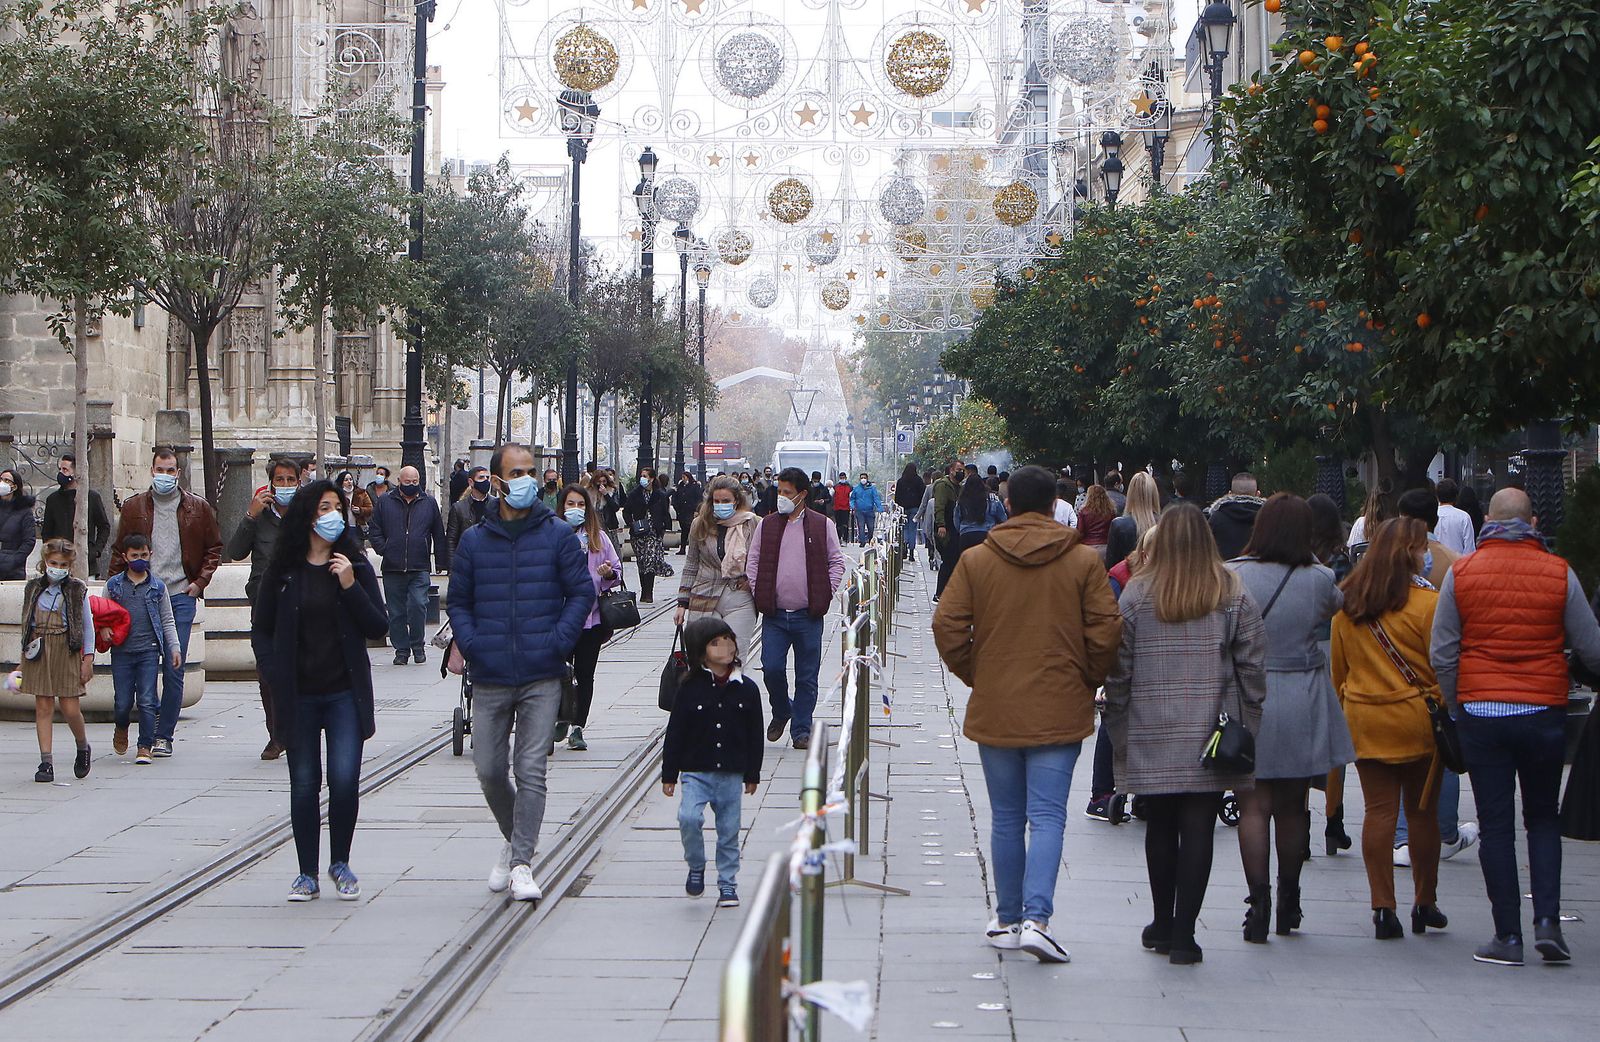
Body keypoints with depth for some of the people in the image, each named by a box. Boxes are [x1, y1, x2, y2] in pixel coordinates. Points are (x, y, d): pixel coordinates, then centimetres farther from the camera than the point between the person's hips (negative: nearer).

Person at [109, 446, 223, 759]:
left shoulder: (198, 508, 7)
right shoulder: (133, 507, 8)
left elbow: (214, 548, 14)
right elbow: (119, 552, 12)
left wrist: (200, 581, 3)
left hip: (180, 596, -1)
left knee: (174, 671, -2)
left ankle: (164, 736, 5)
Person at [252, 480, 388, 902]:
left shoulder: (355, 564, 4)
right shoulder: (283, 570, 3)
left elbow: (378, 627, -2)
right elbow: (261, 630, 10)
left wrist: (350, 585, -13)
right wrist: (277, 677, -1)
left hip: (346, 693, 0)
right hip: (298, 696, 0)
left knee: (345, 780, -9)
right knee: (304, 785, 3)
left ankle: (340, 863, 11)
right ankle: (307, 874, 12)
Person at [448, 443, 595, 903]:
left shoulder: (558, 534, 2)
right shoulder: (474, 541, 7)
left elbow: (582, 591, 4)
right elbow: (459, 601, 13)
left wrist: (559, 640, -8)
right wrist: (470, 643, -3)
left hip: (542, 677, -2)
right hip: (489, 679, 2)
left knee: (531, 770, -7)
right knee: (489, 771, 6)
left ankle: (521, 863, -4)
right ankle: (514, 839, 31)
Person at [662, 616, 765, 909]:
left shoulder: (746, 689, 1)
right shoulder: (690, 689, -5)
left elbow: (755, 735, 8)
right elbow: (675, 733, -1)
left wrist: (752, 774, 8)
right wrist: (669, 774, -2)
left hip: (731, 774, 2)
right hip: (696, 772, -2)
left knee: (729, 830, 7)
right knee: (689, 818, -20)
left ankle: (728, 884, 23)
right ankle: (696, 867, 5)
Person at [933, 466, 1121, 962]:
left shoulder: (975, 560, -1)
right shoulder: (1084, 561, -3)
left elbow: (947, 625, -3)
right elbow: (1106, 630, -6)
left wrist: (973, 675, 10)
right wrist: (1087, 680, 9)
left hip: (994, 711, 1)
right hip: (1059, 711, -1)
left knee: (1005, 817, 12)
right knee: (1047, 816, -2)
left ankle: (1008, 920, 19)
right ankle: (1036, 917, -17)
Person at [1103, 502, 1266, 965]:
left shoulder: (1136, 594, -2)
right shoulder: (1233, 595, -1)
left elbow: (1118, 670, -1)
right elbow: (1253, 666, -1)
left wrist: (1118, 728, 7)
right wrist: (1248, 727, 7)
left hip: (1151, 737, 1)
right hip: (1210, 736, -1)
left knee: (1160, 827, 14)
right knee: (1197, 830, 1)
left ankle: (1163, 923, 25)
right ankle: (1183, 934, -2)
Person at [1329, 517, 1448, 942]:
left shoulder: (1347, 603, 2)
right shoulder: (1427, 602, -12)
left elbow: (1338, 667, 10)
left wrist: (1346, 707, 21)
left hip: (1363, 720, 3)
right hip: (1416, 719, -3)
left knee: (1379, 811, 4)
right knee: (1422, 812, 9)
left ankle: (1383, 908, 1)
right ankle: (1425, 904, 19)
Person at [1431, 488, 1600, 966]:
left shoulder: (1462, 573, -2)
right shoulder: (1558, 573, -3)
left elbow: (1442, 655, -1)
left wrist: (1456, 707, 12)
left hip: (1480, 712, 0)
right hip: (1544, 712, 0)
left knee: (1496, 825, 4)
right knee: (1543, 818, 14)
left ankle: (1508, 935, 3)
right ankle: (1548, 920, -1)